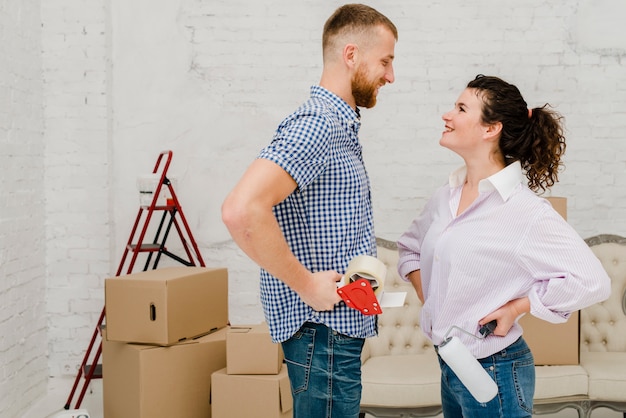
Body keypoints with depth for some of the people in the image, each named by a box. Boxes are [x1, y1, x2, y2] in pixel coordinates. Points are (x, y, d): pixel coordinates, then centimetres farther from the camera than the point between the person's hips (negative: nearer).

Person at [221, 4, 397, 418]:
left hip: (341, 327, 10)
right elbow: (242, 210, -31)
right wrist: (305, 284, -22)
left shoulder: (341, 125, 15)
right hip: (324, 328, -10)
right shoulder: (317, 122, -18)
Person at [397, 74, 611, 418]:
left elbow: (592, 281, -24)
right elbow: (410, 246, 21)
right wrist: (427, 299, 6)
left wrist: (513, 309, -17)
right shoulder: (445, 198, 3)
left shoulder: (525, 210, -20)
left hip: (494, 373, -7)